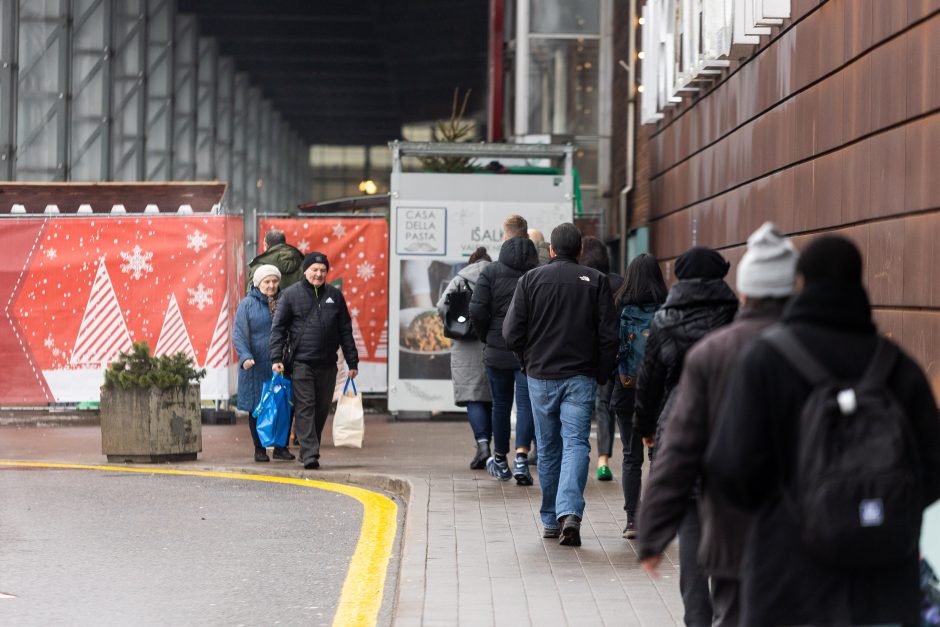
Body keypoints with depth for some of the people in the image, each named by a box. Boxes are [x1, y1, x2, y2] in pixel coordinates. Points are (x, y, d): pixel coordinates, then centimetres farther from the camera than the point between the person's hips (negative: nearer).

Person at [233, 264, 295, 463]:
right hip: (257, 365, -3)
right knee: (257, 408, 3)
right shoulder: (247, 304, 0)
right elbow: (239, 334, -5)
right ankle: (259, 449, 12)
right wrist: (245, 357, -19)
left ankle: (281, 447, 11)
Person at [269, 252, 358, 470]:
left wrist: (352, 362, 10)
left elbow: (345, 331, 14)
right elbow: (278, 328, 1)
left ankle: (310, 450, 21)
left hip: (327, 364, 4)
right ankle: (310, 454, -14)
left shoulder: (335, 296, 11)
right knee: (305, 408, -10)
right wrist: (276, 358, -9)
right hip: (301, 362, -4)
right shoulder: (291, 294, 2)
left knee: (322, 410, 8)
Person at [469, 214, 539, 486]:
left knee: (501, 405, 13)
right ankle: (521, 458, -16)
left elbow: (477, 311, -8)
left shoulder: (491, 271, -4)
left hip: (497, 351, 1)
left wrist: (487, 338, 8)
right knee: (526, 403, 0)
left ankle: (500, 461, 26)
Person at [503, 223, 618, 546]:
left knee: (547, 449, 12)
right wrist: (601, 374, 10)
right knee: (576, 443, -4)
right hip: (581, 377, -1)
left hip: (540, 376, 1)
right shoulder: (596, 281, 0)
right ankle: (570, 513, -23)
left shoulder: (531, 279, 0)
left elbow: (512, 333, -3)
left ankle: (550, 520, 19)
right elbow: (609, 335, -3)